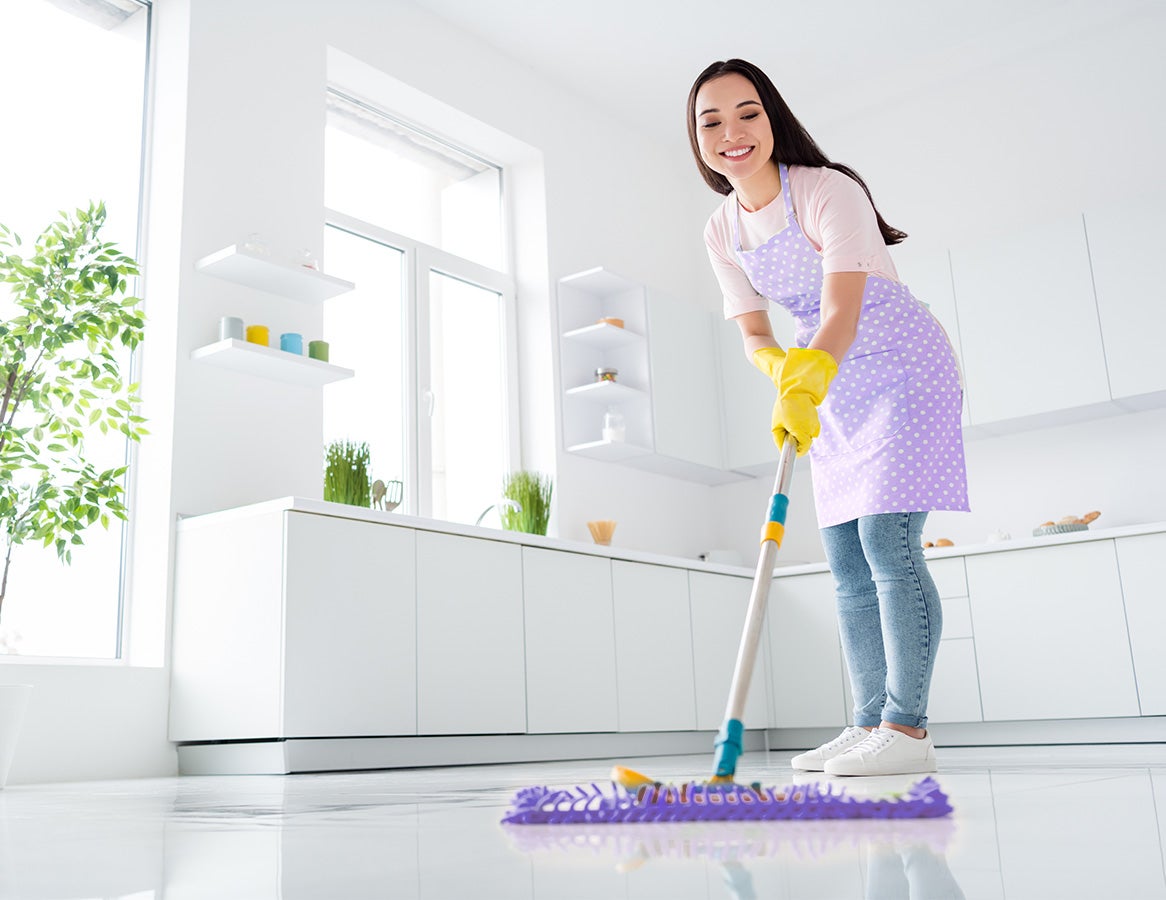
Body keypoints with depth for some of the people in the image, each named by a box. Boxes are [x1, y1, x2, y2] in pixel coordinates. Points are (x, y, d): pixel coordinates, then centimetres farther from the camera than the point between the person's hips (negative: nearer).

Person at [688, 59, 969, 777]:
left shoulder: (830, 192, -19)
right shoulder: (722, 231, 1)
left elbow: (842, 312, -30)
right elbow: (755, 334, 1)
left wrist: (803, 386, -46)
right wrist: (785, 377, -21)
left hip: (902, 369, -7)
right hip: (834, 390, 7)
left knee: (886, 539, -18)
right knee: (846, 562, 4)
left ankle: (907, 728, -13)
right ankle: (870, 724, 10)